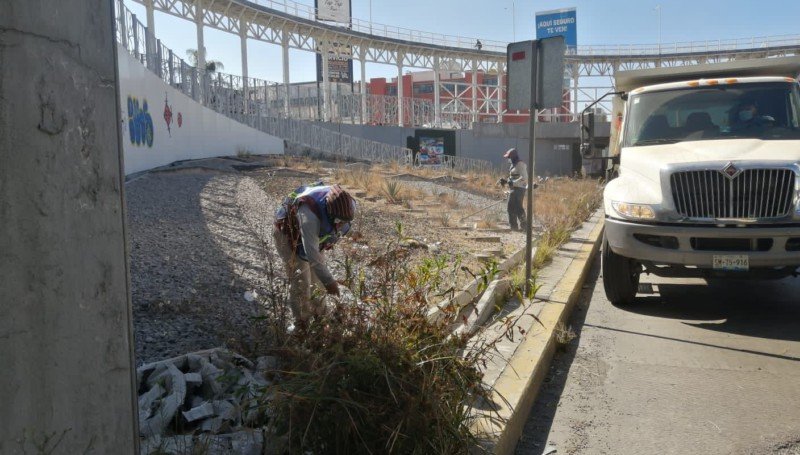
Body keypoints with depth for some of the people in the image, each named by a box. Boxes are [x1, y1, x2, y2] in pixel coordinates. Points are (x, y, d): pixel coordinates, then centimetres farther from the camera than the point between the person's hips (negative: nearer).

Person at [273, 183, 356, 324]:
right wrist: (328, 281, -43)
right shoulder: (309, 215, -47)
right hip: (288, 235, -7)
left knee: (319, 267, 14)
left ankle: (315, 308, 35)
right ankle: (301, 321, 8)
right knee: (300, 278, -8)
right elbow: (311, 253, -46)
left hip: (314, 233, 7)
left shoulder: (347, 205, -25)